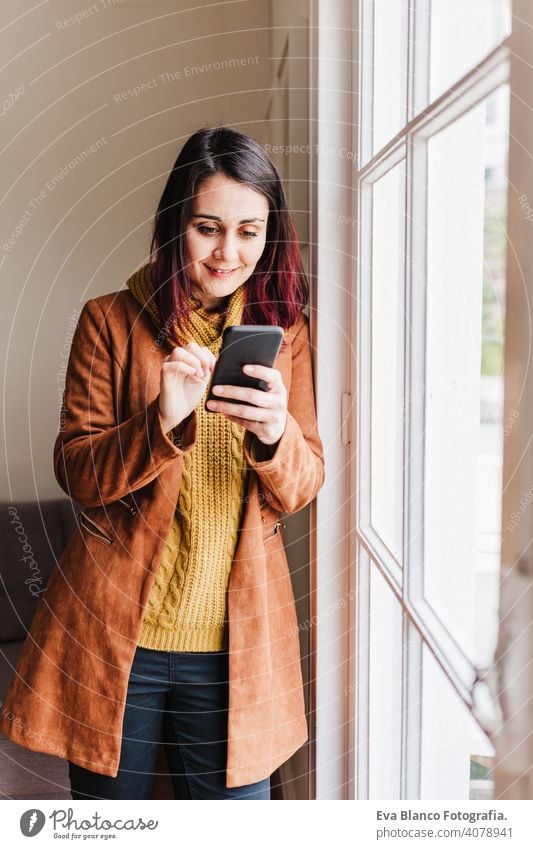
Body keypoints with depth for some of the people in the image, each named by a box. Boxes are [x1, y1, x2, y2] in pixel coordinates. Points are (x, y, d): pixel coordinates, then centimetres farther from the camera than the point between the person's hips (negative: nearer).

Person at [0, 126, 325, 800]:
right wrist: (162, 420, -25)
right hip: (114, 631, -1)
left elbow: (302, 488, -1)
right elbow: (75, 472, -7)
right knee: (110, 799, 15)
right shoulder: (110, 321, -2)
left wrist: (275, 433, -24)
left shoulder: (284, 331, 5)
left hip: (235, 641, 2)